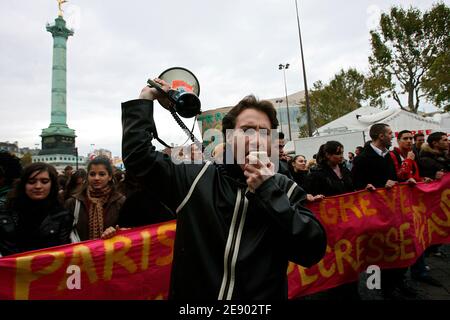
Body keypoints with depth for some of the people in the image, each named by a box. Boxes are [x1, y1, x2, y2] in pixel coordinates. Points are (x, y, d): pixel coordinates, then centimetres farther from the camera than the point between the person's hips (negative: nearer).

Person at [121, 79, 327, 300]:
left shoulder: (286, 190, -4)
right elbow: (137, 154, -1)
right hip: (191, 294, 2)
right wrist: (145, 99, 1)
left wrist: (269, 192, -18)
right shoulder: (196, 177, -4)